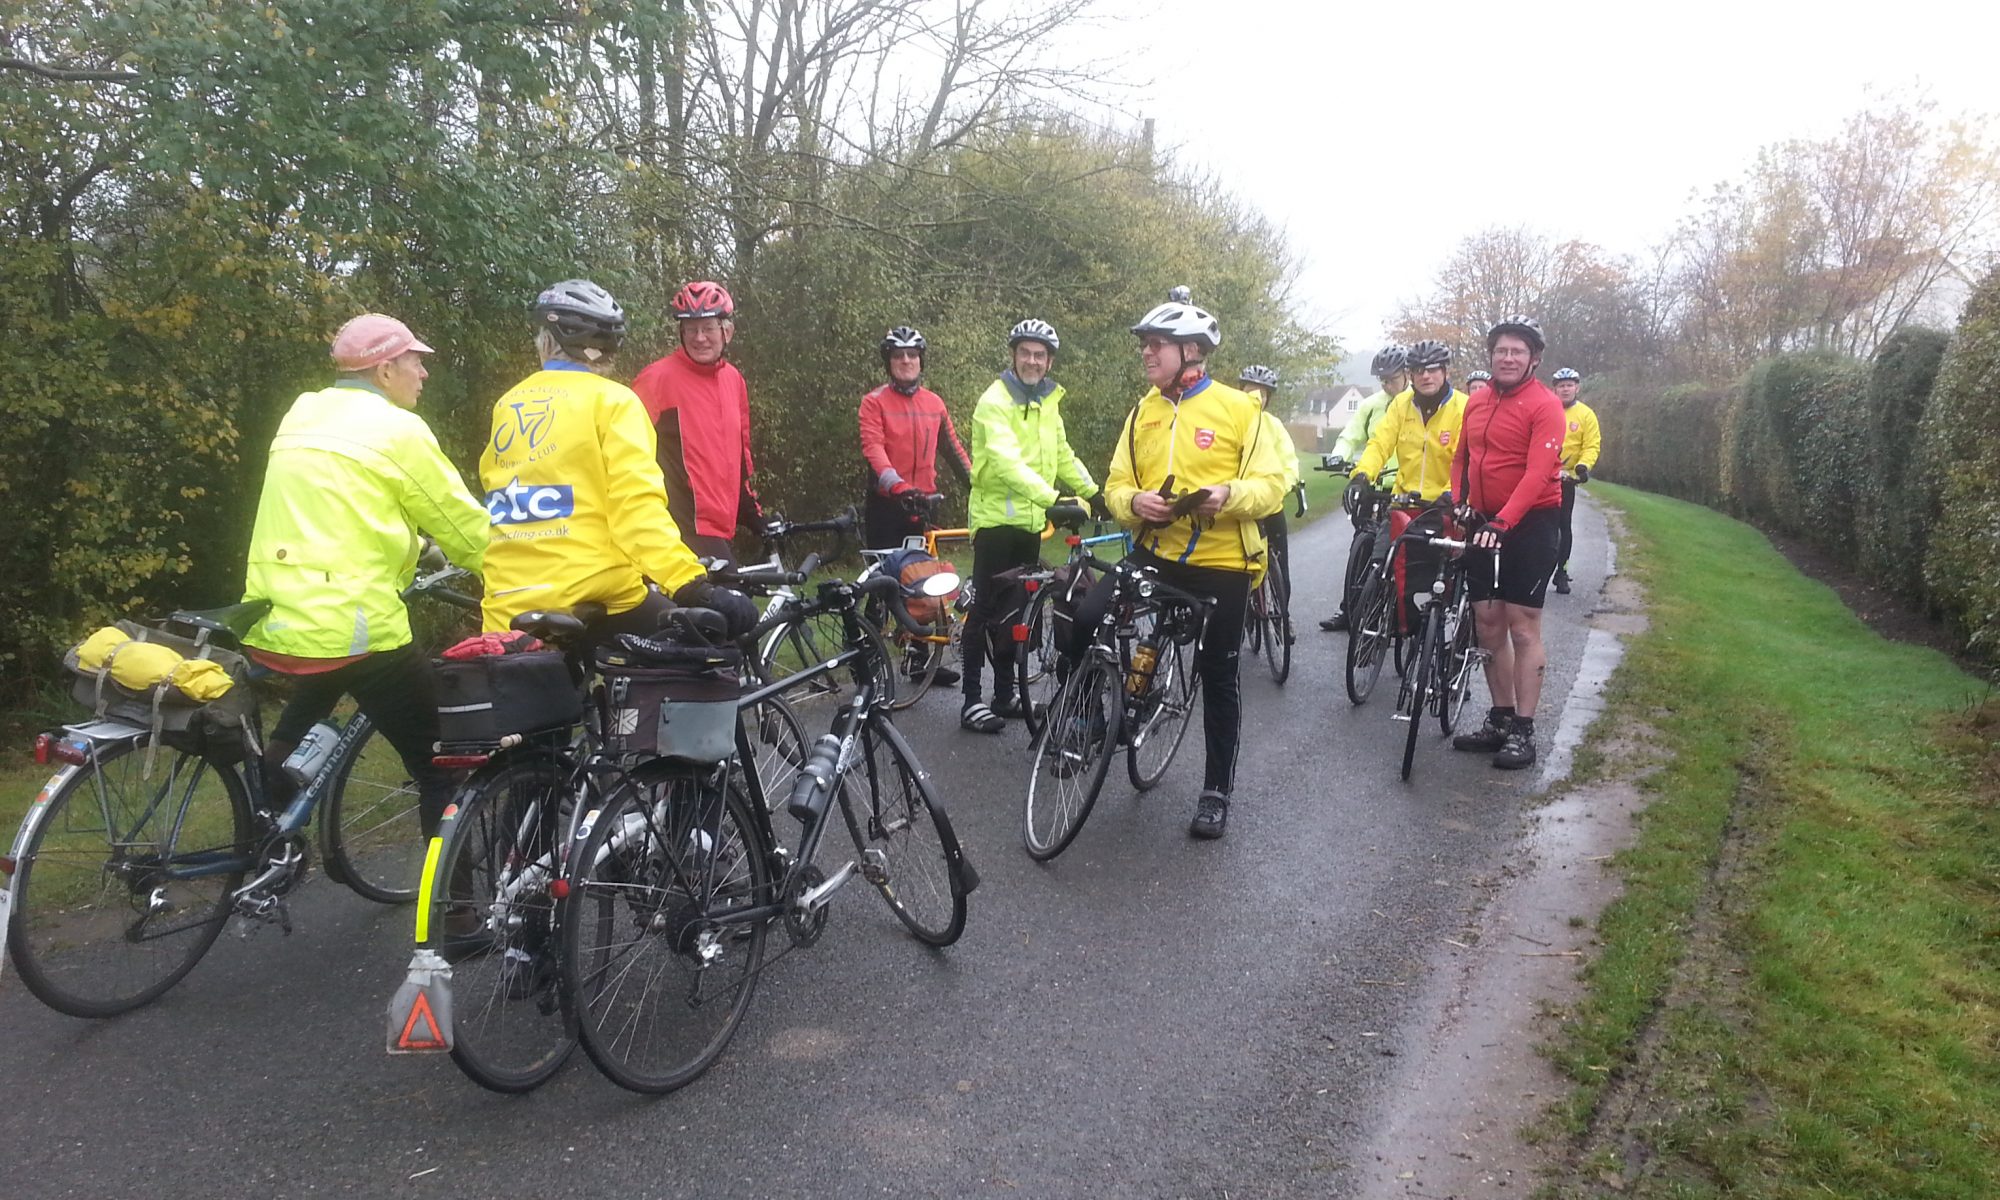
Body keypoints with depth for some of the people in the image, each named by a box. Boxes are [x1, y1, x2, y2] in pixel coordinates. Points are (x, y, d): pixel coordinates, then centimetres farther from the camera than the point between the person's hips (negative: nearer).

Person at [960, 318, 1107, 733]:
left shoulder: (1047, 402, 11)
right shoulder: (995, 401, -14)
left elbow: (1062, 456, 21)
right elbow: (1007, 461, -29)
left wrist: (1093, 493, 11)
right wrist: (1053, 498, -39)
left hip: (1030, 520, 7)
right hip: (997, 517, -7)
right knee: (986, 609, -4)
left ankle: (1005, 694, 22)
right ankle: (972, 700, 3)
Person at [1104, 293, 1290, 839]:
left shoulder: (1239, 408, -6)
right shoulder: (1143, 412, 7)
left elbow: (1271, 483, -8)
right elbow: (1116, 485, 6)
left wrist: (1228, 495, -28)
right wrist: (1134, 501, -17)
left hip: (1221, 562, -3)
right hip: (1155, 553, 3)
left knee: (1218, 678, 7)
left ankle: (1217, 790, 21)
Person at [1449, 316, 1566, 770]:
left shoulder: (1544, 405, -12)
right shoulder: (1476, 401, 8)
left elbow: (1537, 473, -22)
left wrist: (1502, 522, -33)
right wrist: (1459, 501, 4)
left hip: (1530, 523, -6)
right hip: (1485, 524, 6)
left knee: (1522, 627, -4)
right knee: (1488, 624, 9)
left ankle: (1522, 732, 2)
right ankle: (1499, 720, 20)